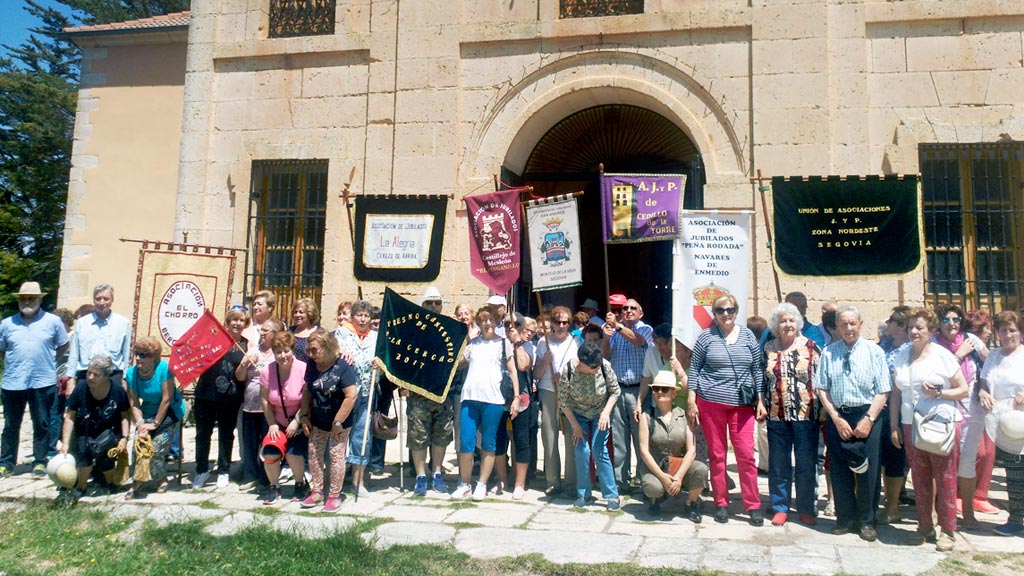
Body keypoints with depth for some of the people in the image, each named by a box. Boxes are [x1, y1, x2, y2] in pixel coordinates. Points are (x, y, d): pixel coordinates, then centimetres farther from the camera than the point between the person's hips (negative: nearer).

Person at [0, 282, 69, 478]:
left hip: (43, 383, -2)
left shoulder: (53, 321, 0)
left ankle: (40, 462, 17)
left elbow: (63, 346, 10)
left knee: (42, 425, 6)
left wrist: (47, 359, 5)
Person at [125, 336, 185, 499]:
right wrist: (140, 423, -20)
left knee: (156, 447, -12)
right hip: (148, 413, 4)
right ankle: (137, 481, 4)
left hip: (169, 412, -4)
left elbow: (166, 399, -19)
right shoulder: (131, 373, -7)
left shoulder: (164, 368, -21)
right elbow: (134, 402, -7)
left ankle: (161, 479, 14)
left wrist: (155, 423, -16)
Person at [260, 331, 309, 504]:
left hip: (298, 423, -3)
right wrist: (272, 424, -7)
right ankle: (274, 487, 13)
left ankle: (300, 484, 13)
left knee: (293, 453, -16)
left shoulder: (303, 370, -20)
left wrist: (297, 421, -16)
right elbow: (264, 399, -4)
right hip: (277, 423, 3)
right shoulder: (266, 371, -11)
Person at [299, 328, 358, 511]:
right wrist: (305, 416, 4)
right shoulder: (312, 366, -2)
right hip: (317, 421, 6)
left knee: (336, 455, -1)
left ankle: (335, 495, 13)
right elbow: (307, 391, 10)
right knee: (314, 453, 10)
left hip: (339, 422, -6)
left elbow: (351, 395, -24)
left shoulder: (342, 367, -22)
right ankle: (317, 491, 25)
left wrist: (338, 422, -19)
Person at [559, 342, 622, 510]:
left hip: (601, 414, 0)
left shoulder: (605, 366, -26)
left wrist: (606, 412, -21)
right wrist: (575, 426, -11)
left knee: (599, 450, -10)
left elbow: (615, 392, -9)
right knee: (581, 451, -7)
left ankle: (612, 495, -1)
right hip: (578, 415, 1)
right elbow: (563, 401, -14)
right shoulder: (568, 371, -27)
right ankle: (583, 495, 7)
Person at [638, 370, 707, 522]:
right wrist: (663, 477, -17)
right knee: (652, 486, -34)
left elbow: (691, 449, -7)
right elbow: (644, 451, -8)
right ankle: (656, 498, 7)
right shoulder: (647, 417, -3)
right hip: (655, 469, -1)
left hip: (680, 468, 1)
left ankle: (691, 503, 3)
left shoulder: (683, 415, -1)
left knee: (701, 469, -29)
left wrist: (679, 476, -19)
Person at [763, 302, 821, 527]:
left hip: (806, 415, -2)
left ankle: (806, 508, 20)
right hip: (777, 415, 2)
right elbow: (762, 380, 12)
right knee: (778, 464, 8)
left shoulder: (811, 347, -1)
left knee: (806, 464, 5)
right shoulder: (768, 348, 7)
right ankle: (780, 507, 20)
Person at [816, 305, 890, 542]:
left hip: (867, 417, -2)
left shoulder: (874, 351, -2)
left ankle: (866, 521, 20)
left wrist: (868, 419, -13)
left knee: (867, 471, 3)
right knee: (839, 471, 7)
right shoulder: (828, 352, 3)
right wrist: (836, 419, -6)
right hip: (837, 417, 2)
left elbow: (882, 391, -4)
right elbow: (822, 389, 2)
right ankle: (846, 518, 22)